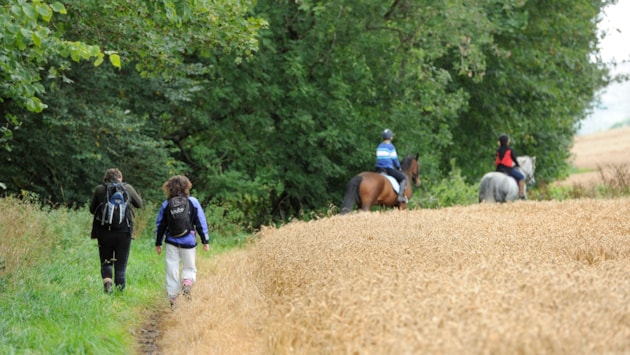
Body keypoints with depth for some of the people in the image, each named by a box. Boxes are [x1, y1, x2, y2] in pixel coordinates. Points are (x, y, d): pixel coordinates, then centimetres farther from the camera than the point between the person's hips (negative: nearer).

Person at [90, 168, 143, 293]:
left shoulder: (99, 189, 1)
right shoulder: (127, 188, 3)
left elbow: (92, 210, 11)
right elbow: (140, 204, 17)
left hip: (104, 231, 0)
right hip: (124, 231, 0)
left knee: (106, 261, 15)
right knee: (121, 264, 9)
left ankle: (107, 281, -11)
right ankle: (120, 290, 5)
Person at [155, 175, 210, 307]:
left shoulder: (166, 205, 1)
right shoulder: (193, 202, -3)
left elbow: (160, 225, 6)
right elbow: (201, 223, -1)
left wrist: (158, 243, 15)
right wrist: (205, 241, 5)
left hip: (171, 242, 1)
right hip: (188, 241, -1)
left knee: (172, 269, 8)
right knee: (189, 267, 13)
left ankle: (172, 297, 5)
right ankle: (187, 282, -17)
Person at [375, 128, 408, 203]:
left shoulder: (379, 146, 12)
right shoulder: (390, 146, -9)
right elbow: (395, 159, -6)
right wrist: (399, 168, 11)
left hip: (379, 169, 7)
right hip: (389, 169, -7)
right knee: (404, 178, 2)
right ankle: (401, 196, -13)